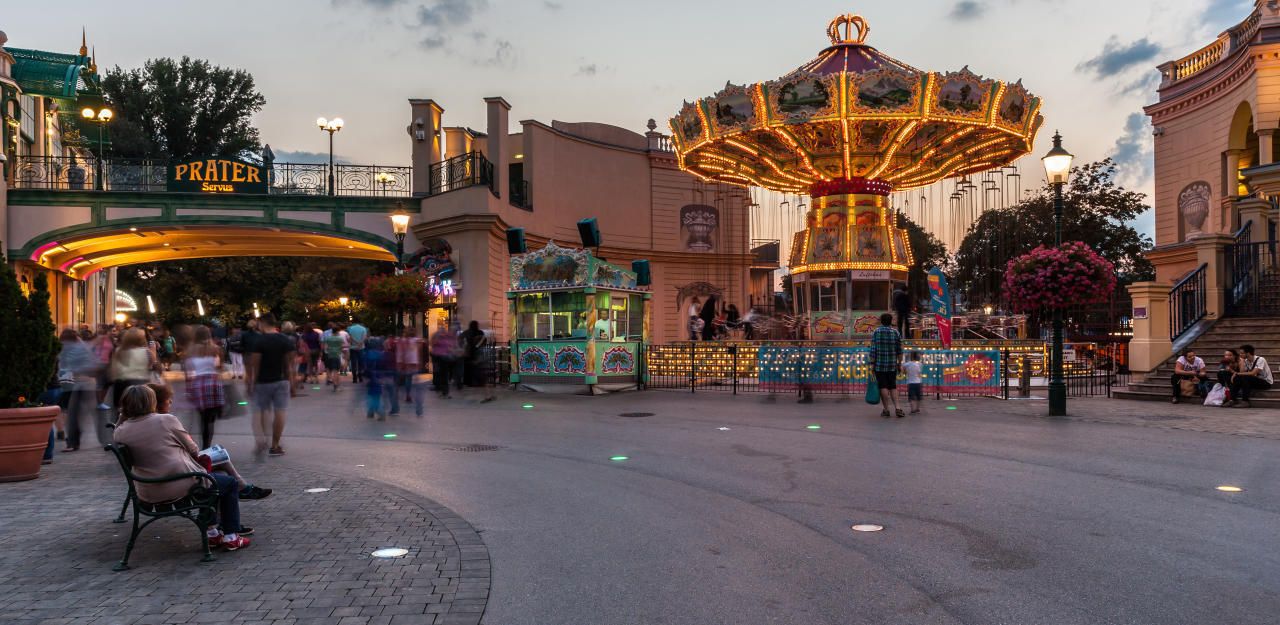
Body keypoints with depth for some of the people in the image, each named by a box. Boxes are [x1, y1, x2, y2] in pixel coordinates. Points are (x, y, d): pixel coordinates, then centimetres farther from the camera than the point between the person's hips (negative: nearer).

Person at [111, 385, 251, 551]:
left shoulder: (120, 432, 0)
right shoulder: (166, 420, -11)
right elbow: (193, 450, -1)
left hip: (148, 495, 7)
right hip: (180, 486, -7)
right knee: (231, 483, 17)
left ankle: (212, 532, 34)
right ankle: (231, 537, 13)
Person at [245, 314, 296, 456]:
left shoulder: (258, 341, -10)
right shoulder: (286, 340, 0)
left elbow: (254, 364, -11)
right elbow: (289, 363, 3)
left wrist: (251, 382, -3)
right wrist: (290, 380, 12)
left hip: (263, 382, -2)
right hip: (281, 381, 2)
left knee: (260, 411, 14)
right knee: (279, 412, 3)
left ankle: (261, 440, 5)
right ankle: (274, 446, 5)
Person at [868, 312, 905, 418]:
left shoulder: (876, 332, -4)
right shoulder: (896, 333, 1)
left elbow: (873, 350, -8)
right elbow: (899, 351, 2)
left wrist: (872, 364, -4)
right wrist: (899, 363, 11)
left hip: (879, 364, -2)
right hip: (892, 365, 2)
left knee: (883, 387, 2)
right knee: (893, 387, 11)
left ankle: (886, 410, 2)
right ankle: (897, 408, -2)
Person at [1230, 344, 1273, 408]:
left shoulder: (1260, 360, -19)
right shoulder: (1246, 361, 2)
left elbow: (1253, 373, -28)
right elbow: (1242, 372, -9)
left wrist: (1237, 373, -23)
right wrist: (1242, 361, -12)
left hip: (1266, 382, -7)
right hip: (1256, 381, 7)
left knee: (1245, 378, -32)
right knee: (1237, 378, -15)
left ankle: (1245, 402, -30)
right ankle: (1233, 400, -18)